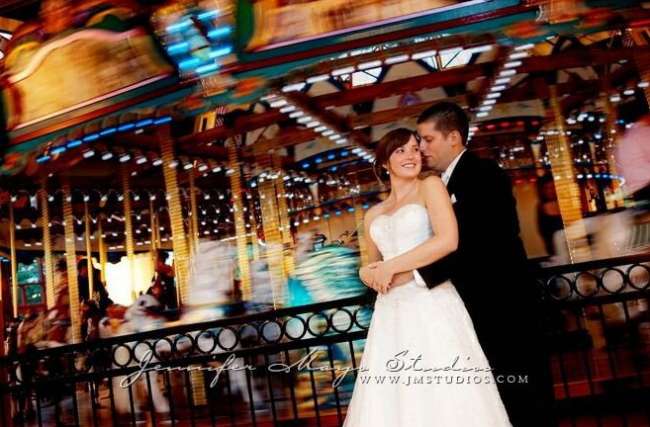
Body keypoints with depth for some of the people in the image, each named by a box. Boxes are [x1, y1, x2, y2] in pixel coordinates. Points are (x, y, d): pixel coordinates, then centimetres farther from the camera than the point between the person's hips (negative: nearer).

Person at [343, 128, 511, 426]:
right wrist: (367, 273, 2)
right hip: (391, 315, 5)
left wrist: (392, 266, -9)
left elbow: (448, 240, -12)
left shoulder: (430, 186, 4)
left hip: (431, 305, -5)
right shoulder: (373, 215, 19)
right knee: (388, 402, 1)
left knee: (443, 399, -7)